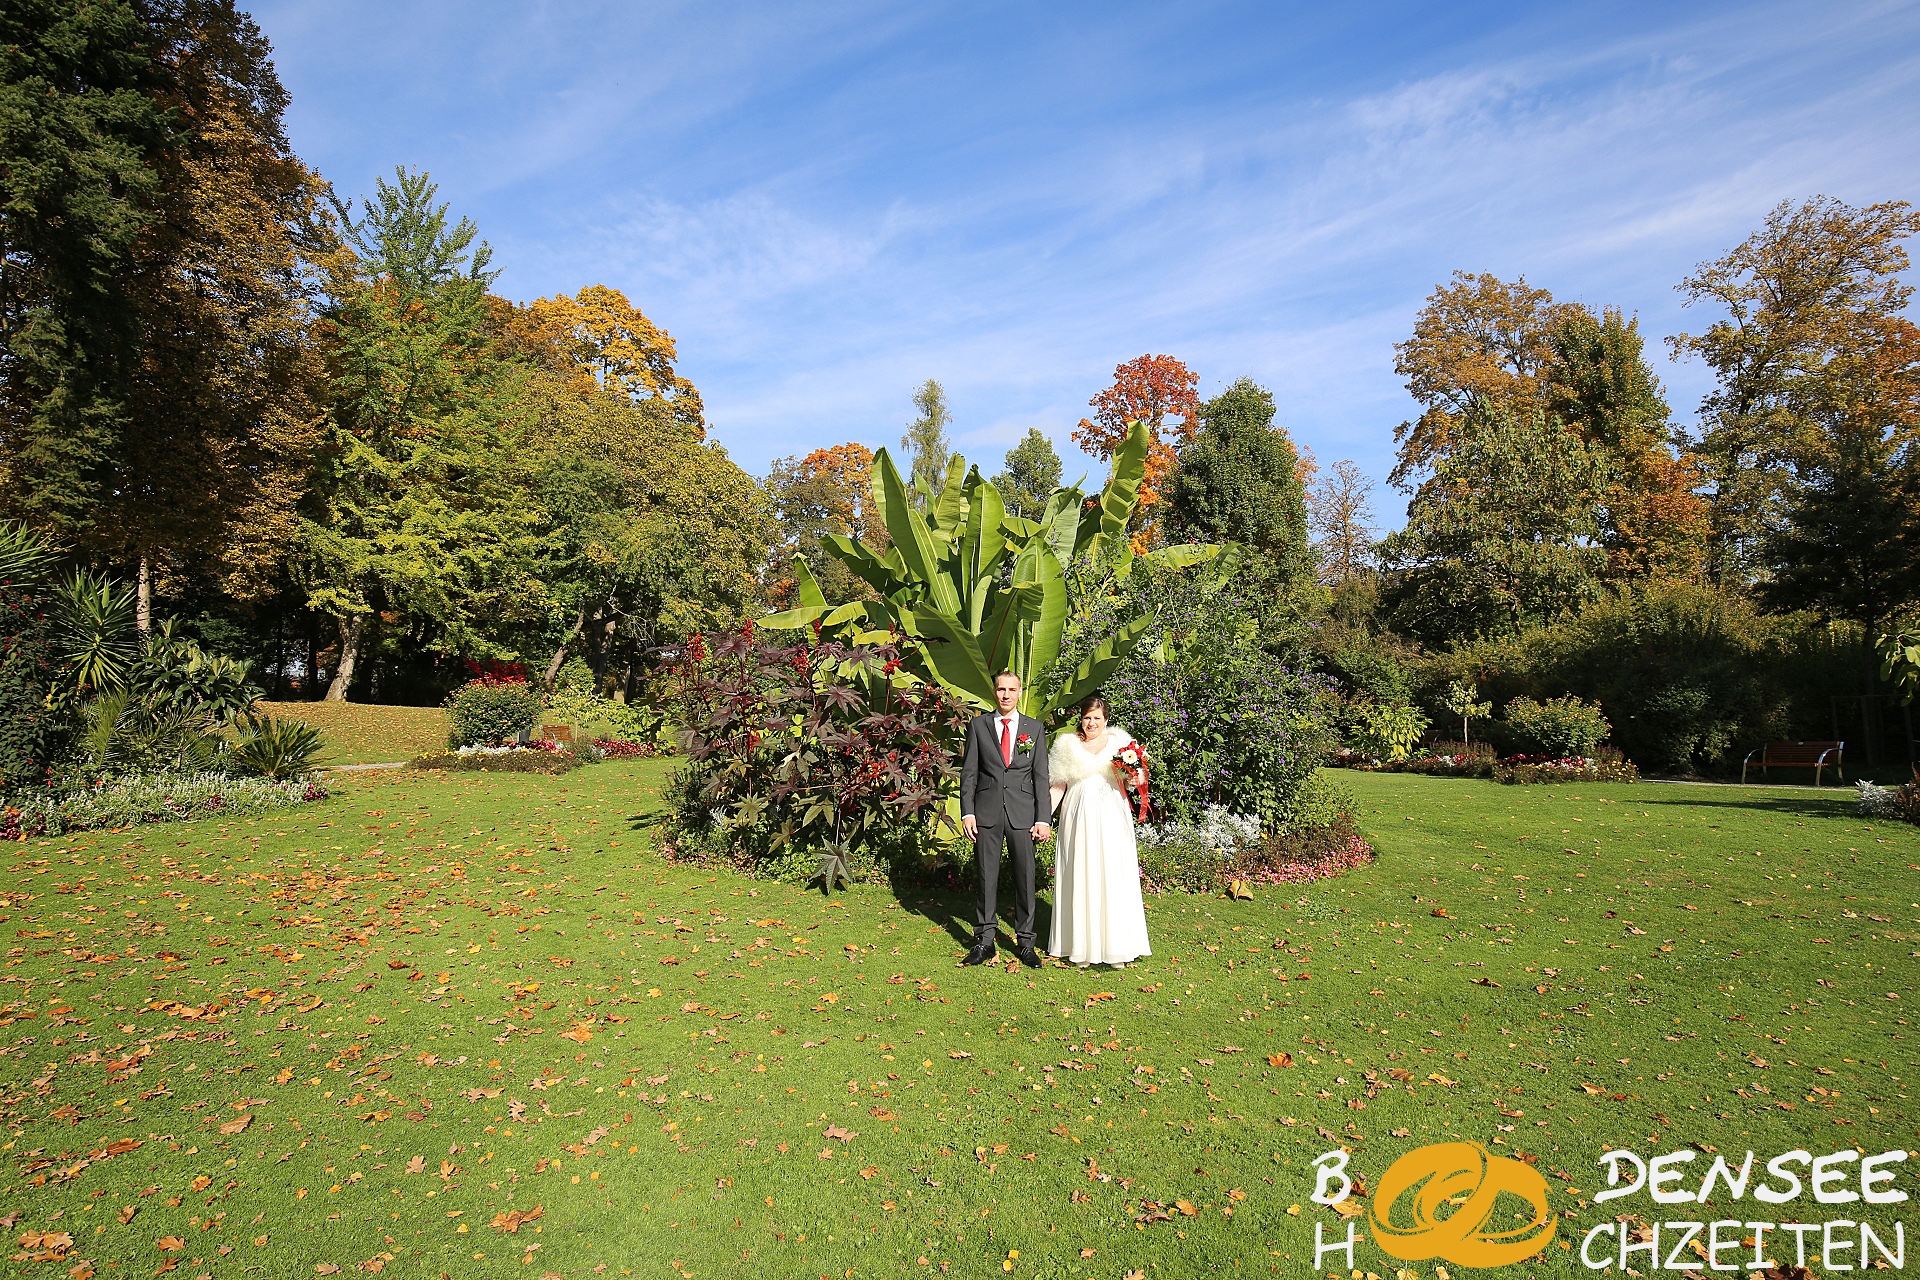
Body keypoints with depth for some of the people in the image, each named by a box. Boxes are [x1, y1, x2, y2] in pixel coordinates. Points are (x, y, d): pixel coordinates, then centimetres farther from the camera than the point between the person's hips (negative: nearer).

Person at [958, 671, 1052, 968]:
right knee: (987, 878, 5)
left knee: (1025, 878, 4)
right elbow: (968, 773, 5)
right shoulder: (978, 725, 7)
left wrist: (1044, 819, -2)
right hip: (987, 814, 0)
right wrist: (967, 812, -4)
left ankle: (1025, 942, 16)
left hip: (1023, 815, 0)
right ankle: (984, 941, 16)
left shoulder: (1035, 728, 8)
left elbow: (1041, 777, 5)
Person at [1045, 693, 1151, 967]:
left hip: (1111, 820, 0)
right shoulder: (1067, 746, 7)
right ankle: (1082, 946, 9)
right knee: (1081, 879, 2)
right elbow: (1058, 786, 8)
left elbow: (1130, 779, 12)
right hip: (1079, 819, 0)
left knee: (1114, 878, -1)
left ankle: (1115, 946, 6)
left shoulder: (1118, 743, 8)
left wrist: (1138, 778, -10)